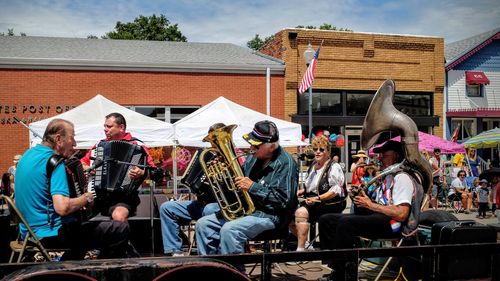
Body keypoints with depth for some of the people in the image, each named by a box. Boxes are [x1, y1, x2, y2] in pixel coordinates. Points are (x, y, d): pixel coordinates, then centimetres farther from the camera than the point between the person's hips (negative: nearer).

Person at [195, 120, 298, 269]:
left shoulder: (285, 163, -14)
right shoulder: (253, 158, 10)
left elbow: (284, 200, -21)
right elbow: (239, 180, 20)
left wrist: (253, 187, -20)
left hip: (270, 215, -9)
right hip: (245, 208, 9)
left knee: (229, 229, -32)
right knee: (203, 224, -2)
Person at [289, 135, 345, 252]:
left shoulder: (334, 167, -6)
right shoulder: (313, 166, 19)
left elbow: (336, 191, -17)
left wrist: (318, 198, -25)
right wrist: (299, 192, 8)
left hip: (329, 205, -8)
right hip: (313, 203, 8)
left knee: (301, 212, -32)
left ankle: (300, 249, -31)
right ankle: (306, 244, 3)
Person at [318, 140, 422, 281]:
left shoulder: (402, 177, -6)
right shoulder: (385, 177, 24)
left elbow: (401, 214, -19)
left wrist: (370, 205, -12)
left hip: (392, 223, -10)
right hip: (376, 217, 10)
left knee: (345, 222, -33)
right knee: (326, 220, 1)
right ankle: (330, 266, -3)